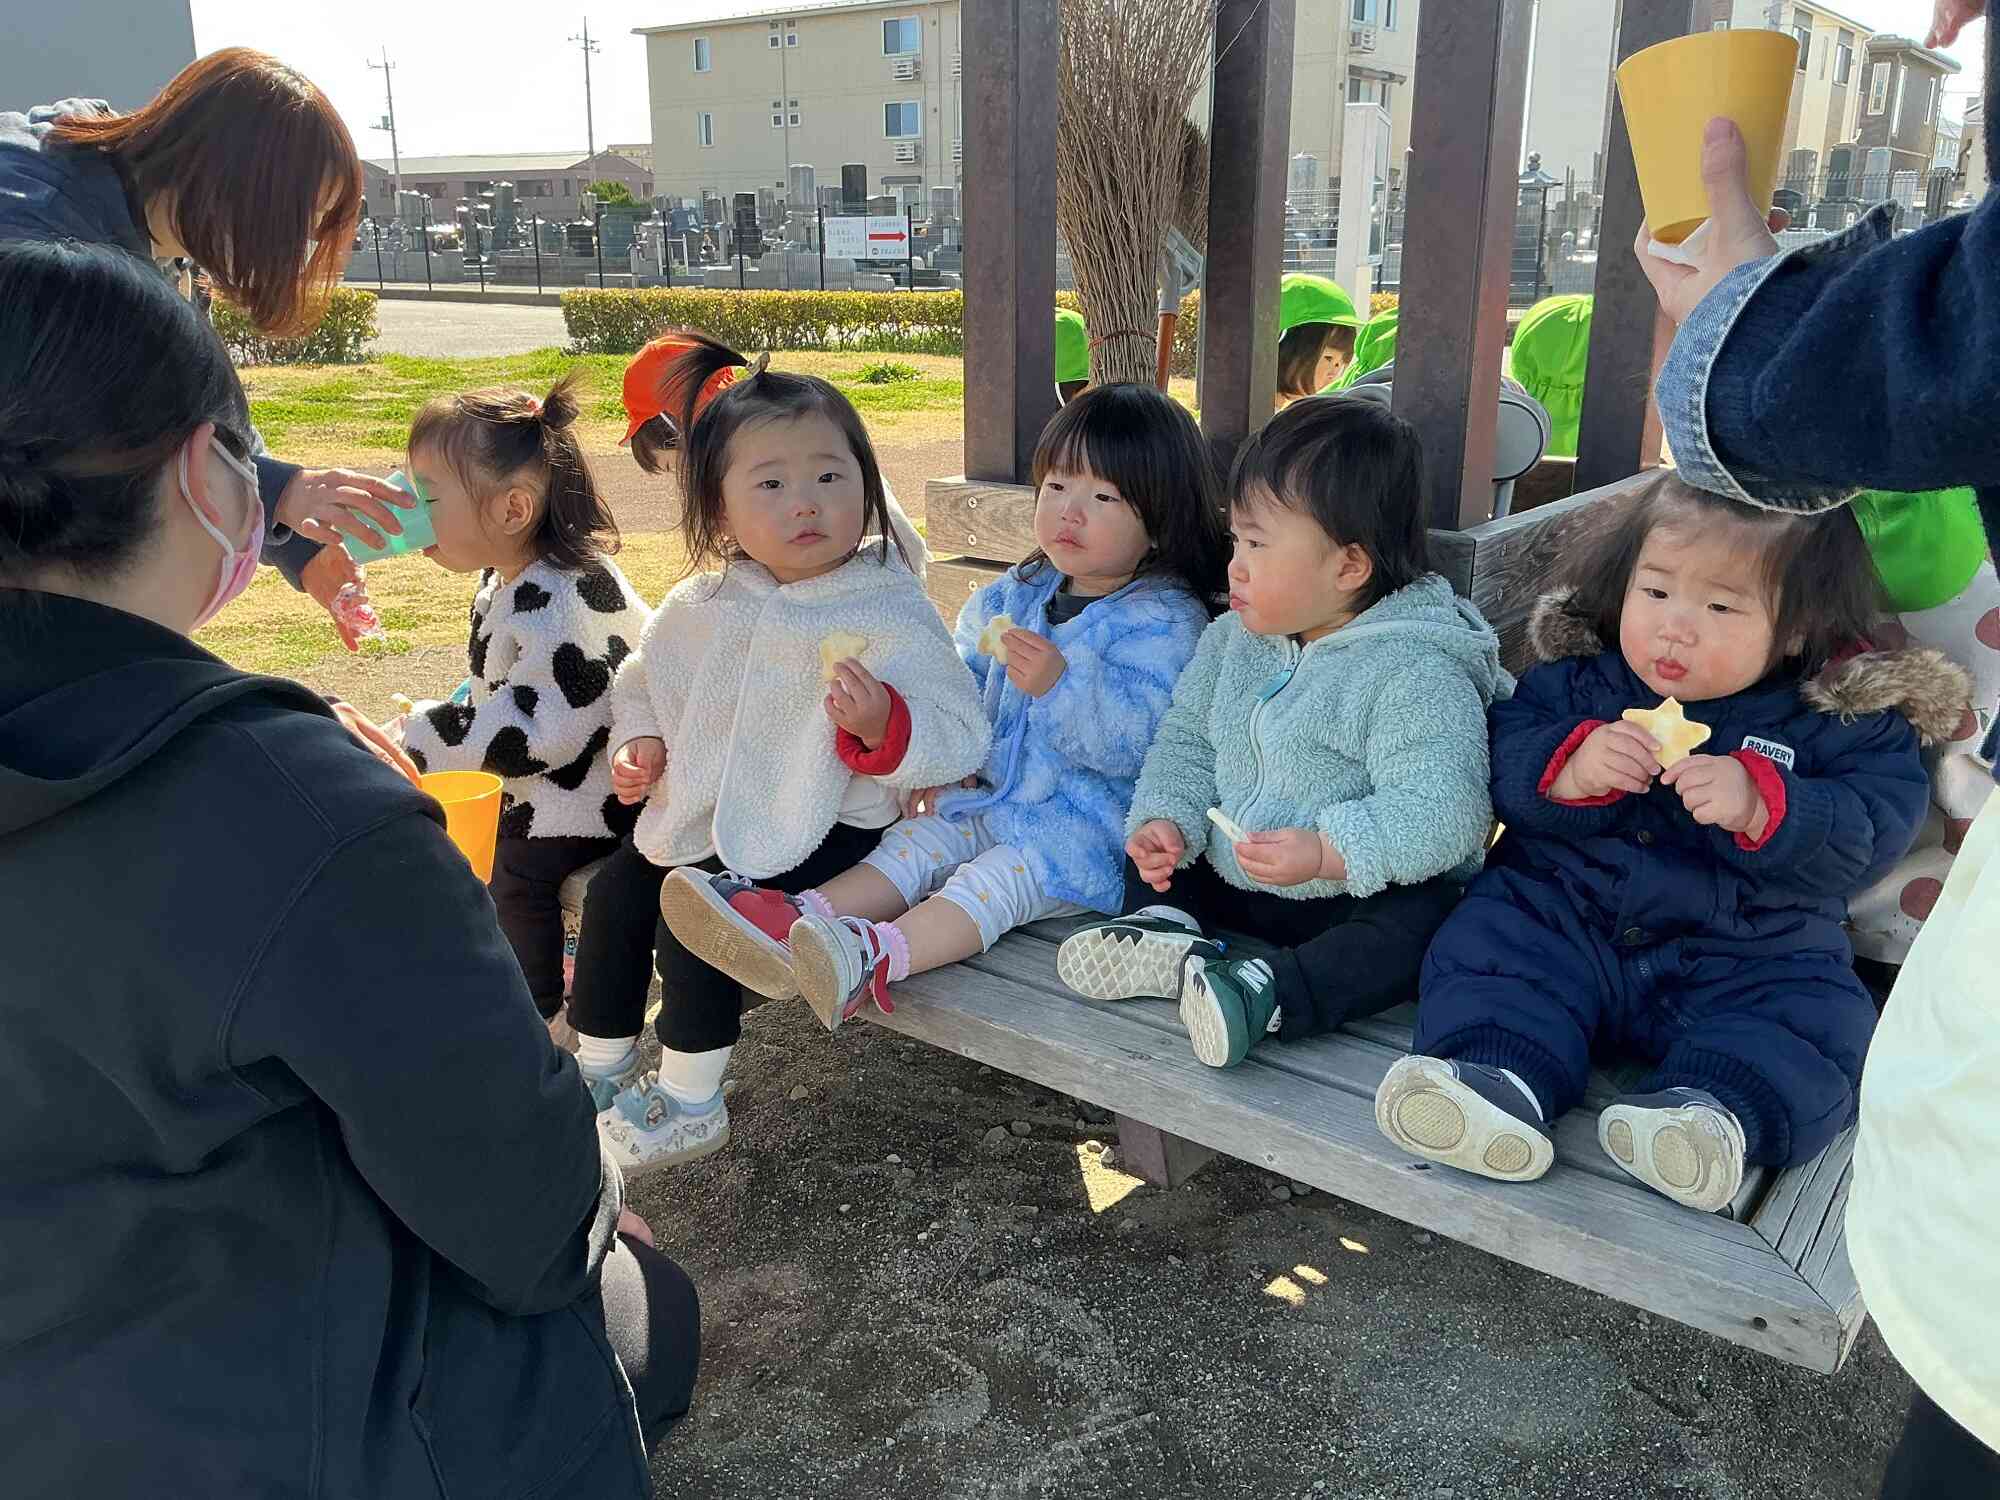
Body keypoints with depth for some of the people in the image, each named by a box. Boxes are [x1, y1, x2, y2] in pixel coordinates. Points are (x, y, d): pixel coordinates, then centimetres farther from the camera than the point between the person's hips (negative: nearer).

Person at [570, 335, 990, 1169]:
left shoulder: (891, 615, -17)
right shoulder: (702, 606, -1)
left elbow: (957, 738, -20)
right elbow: (644, 676, 18)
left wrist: (883, 724, -39)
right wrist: (639, 740, -2)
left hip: (824, 833, -7)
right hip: (706, 814, 7)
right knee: (616, 892, 7)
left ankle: (689, 1107, 3)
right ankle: (601, 1068, 28)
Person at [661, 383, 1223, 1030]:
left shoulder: (1165, 621, -12)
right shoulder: (1018, 595, 10)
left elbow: (1132, 744, -23)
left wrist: (1058, 683, -35)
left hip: (1086, 827, -7)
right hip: (994, 795, 8)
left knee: (1000, 877, -29)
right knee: (916, 844, -11)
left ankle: (871, 958, -50)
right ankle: (799, 922, -29)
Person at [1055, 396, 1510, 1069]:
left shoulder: (1415, 673, -21)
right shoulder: (1231, 641, 2)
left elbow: (1440, 815, -28)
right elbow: (1186, 741, 8)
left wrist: (1325, 854, -36)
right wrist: (1167, 821, -10)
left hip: (1356, 896, -7)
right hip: (1230, 875, 7)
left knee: (1419, 925, -34)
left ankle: (1268, 993, -42)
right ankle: (1168, 929, -14)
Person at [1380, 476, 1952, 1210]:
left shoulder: (1841, 722, -2)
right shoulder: (1578, 679, 3)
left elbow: (1874, 829, -12)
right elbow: (1500, 759, -3)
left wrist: (1761, 805, -29)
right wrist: (1571, 767, -24)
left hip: (1751, 957, -1)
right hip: (1560, 916, 1)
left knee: (1820, 1019, -23)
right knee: (1485, 938, -20)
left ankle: (1715, 1108, -40)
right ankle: (1504, 1079, -38)